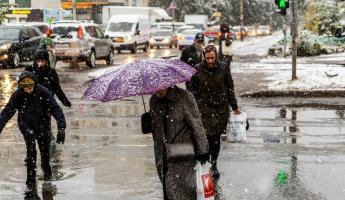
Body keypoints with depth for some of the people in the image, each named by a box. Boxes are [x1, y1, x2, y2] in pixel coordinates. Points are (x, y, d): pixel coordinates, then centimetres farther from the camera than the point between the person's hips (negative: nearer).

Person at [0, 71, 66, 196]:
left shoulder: (43, 92, -23)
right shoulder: (17, 95, -19)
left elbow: (56, 110, -26)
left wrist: (61, 128, -37)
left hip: (43, 125, 0)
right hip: (27, 126, 0)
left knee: (45, 151, 12)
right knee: (31, 151, -15)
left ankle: (46, 171, 45)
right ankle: (31, 183, -10)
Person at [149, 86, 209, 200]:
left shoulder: (184, 97, -10)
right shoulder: (153, 101, 8)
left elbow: (196, 124, -8)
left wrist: (202, 150, -7)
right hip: (163, 155, 6)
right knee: (167, 189, 7)